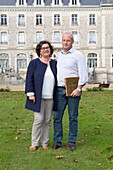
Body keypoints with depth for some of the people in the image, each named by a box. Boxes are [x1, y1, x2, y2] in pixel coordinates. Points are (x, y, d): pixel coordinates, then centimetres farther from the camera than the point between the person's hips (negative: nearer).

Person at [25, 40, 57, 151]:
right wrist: (30, 93, -10)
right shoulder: (34, 63, 3)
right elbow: (29, 79, -1)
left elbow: (57, 79, 15)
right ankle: (34, 143, 7)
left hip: (50, 98, 3)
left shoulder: (54, 63, 12)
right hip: (38, 97, -3)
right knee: (39, 120, -6)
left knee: (47, 121, 6)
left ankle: (44, 143, 17)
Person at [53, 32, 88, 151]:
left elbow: (83, 74, -6)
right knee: (57, 116, 3)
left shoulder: (78, 55, -1)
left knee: (73, 117, 2)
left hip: (73, 90, -4)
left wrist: (79, 89, -14)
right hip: (59, 90, 4)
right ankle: (57, 141, 13)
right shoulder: (58, 55, 15)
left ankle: (71, 142, 12)